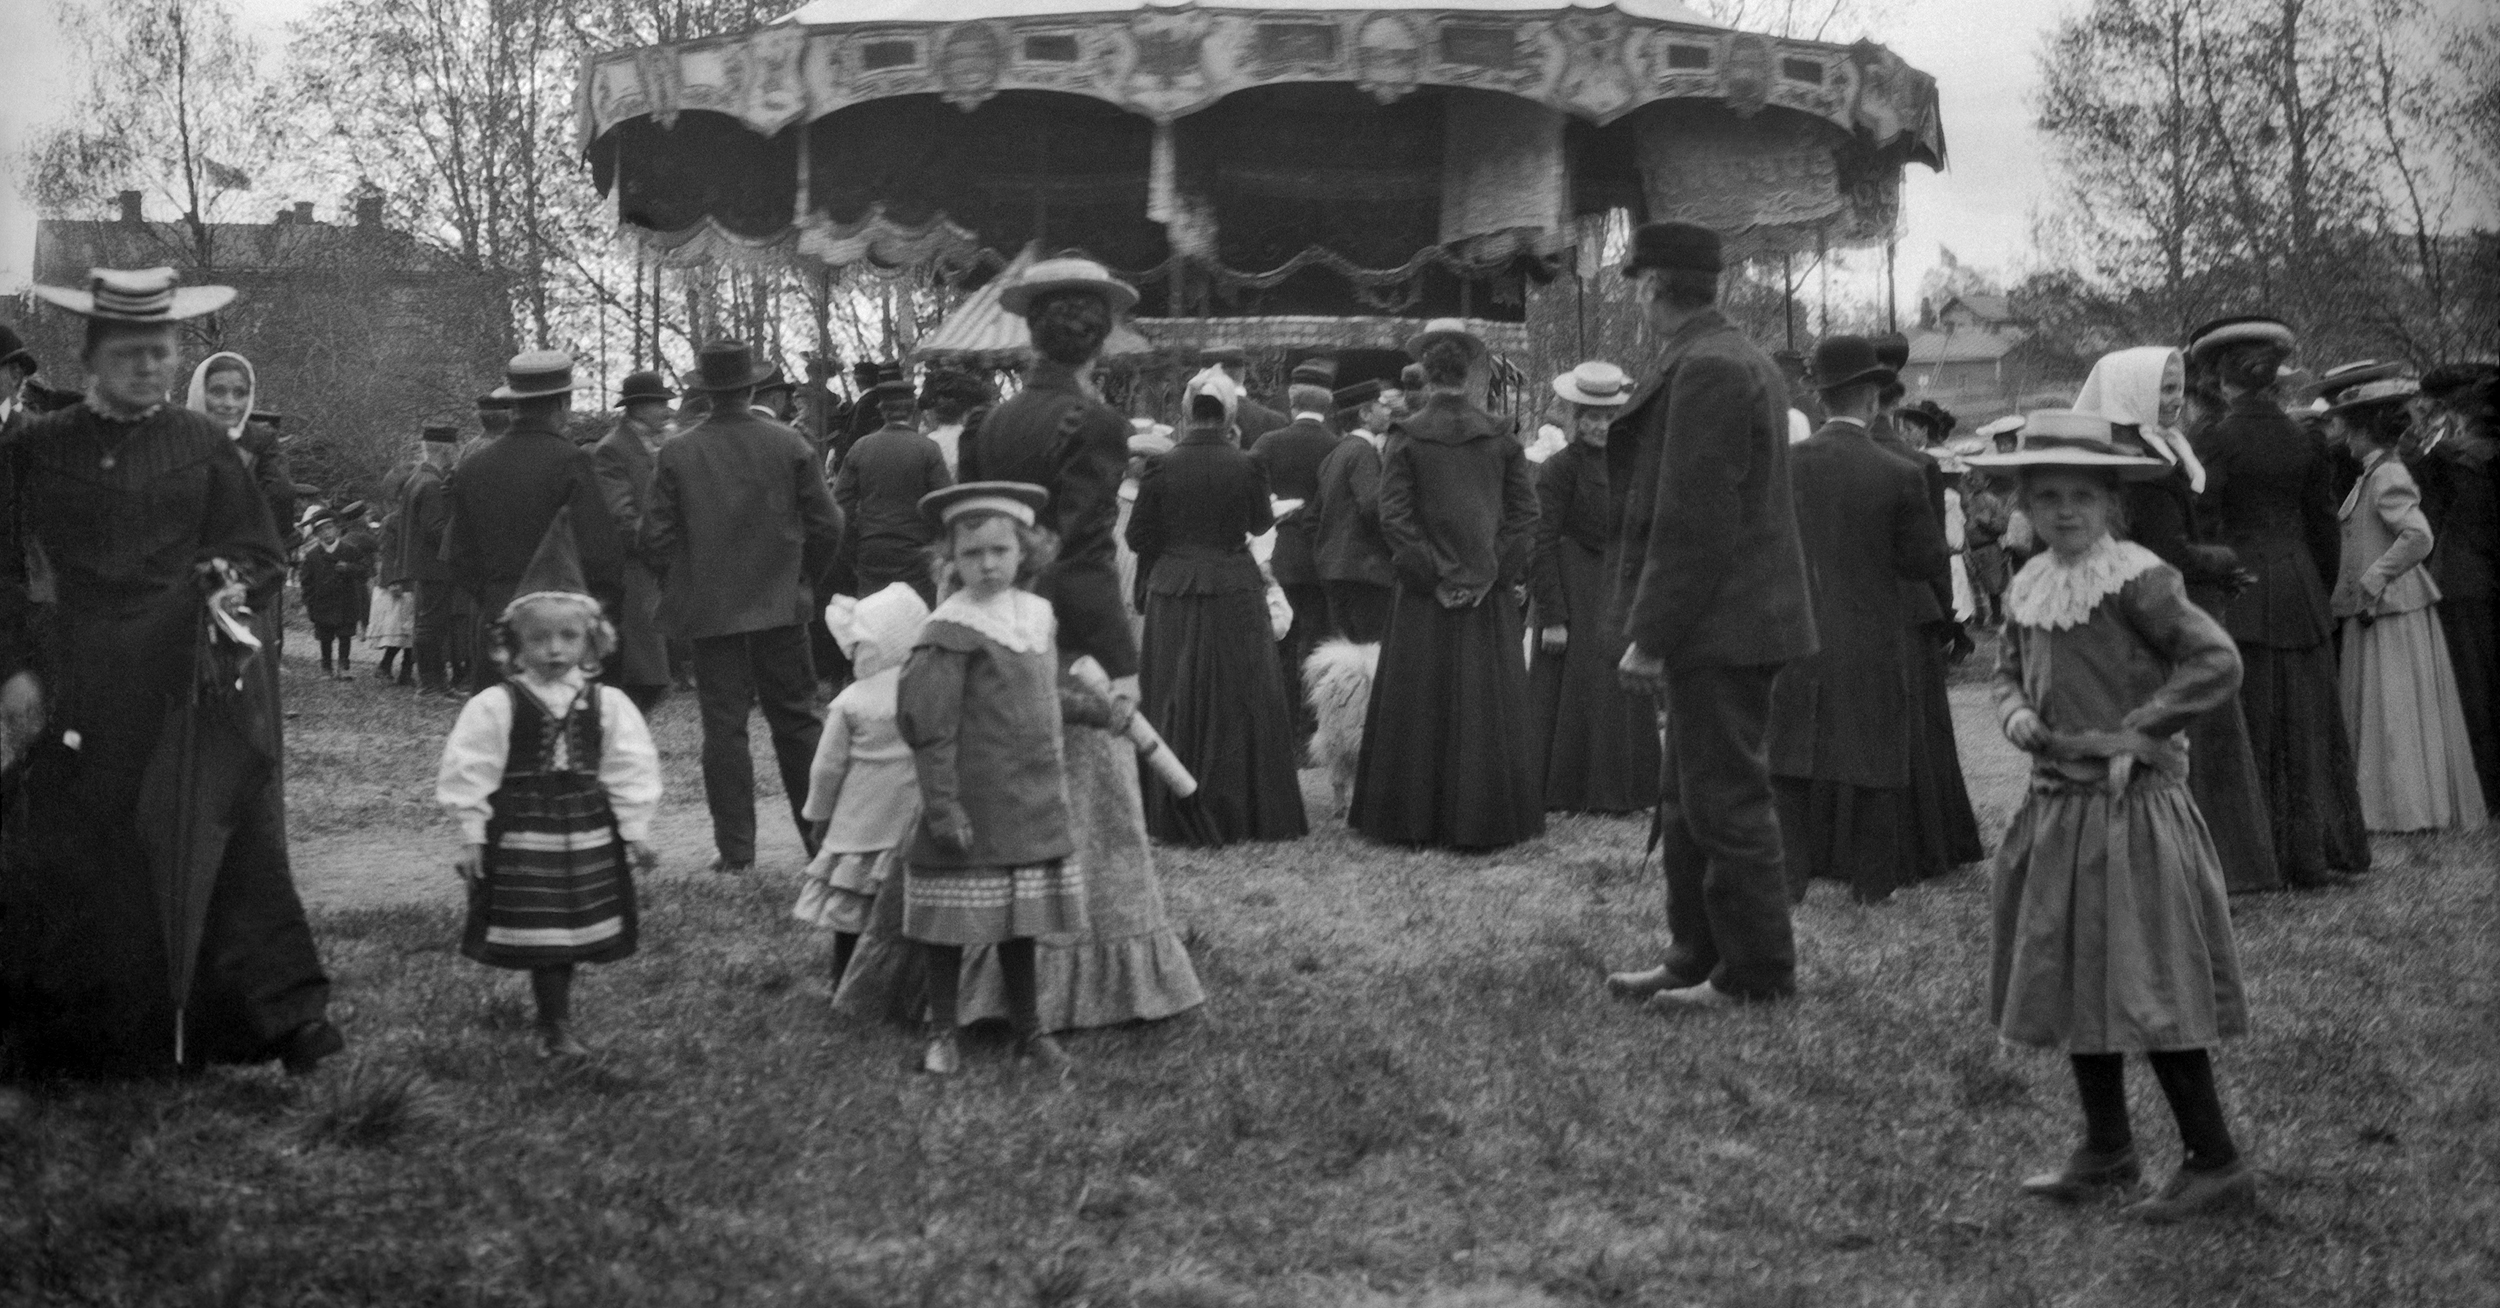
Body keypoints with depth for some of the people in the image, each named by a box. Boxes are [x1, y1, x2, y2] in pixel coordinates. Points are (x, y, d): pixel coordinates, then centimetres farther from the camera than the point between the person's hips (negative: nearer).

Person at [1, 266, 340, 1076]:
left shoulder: (203, 446, 7)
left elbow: (263, 552, 11)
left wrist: (231, 579, -10)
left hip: (195, 680, 0)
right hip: (82, 688, 0)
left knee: (230, 842, -6)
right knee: (79, 859, 6)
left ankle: (290, 1017, -4)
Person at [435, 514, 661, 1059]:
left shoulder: (607, 704, 0)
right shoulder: (494, 707, -7)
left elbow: (630, 770, 5)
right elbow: (469, 773, -4)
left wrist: (636, 831, 4)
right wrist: (471, 836, -5)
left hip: (588, 835, 3)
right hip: (521, 835, -3)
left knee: (571, 936, 9)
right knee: (540, 937, -1)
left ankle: (554, 1025, 23)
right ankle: (556, 1029, 8)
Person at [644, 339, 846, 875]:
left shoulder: (677, 454, -5)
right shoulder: (788, 444, -3)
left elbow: (655, 536, -4)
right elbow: (827, 525, -1)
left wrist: (683, 588, 12)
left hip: (711, 610, -1)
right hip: (782, 608, 1)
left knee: (723, 726, 3)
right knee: (796, 722, 10)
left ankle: (735, 849, 3)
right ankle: (822, 834, 15)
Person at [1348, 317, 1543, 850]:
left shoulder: (1405, 438, -5)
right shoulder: (1500, 436, 1)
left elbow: (1394, 520, -10)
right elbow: (1525, 513, -3)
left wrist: (1433, 577, -7)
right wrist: (1494, 574, -3)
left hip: (1424, 597, -1)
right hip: (1489, 598, 1)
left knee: (1420, 707, 6)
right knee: (1487, 705, 8)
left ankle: (1414, 819, 10)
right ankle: (1484, 819, 12)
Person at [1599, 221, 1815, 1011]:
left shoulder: (1706, 369, -17)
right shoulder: (1739, 360, 16)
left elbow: (1690, 521, -22)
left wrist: (1650, 636, -19)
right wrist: (1658, 627, 19)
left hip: (1718, 626, -10)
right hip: (1726, 626, 10)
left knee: (1726, 804, -2)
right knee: (1691, 805, 16)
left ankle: (1757, 974, 7)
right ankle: (1697, 959, 24)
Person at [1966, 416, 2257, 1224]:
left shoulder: (2137, 581, -14)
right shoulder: (2027, 591, 8)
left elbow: (2217, 662, -19)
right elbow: (2009, 672, 22)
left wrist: (2141, 729, -18)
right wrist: (2015, 713, 1)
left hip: (2130, 807, -8)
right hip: (2055, 806, 8)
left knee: (2148, 990, -5)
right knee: (2069, 978, 14)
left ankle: (2215, 1164, 5)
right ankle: (2107, 1151, 27)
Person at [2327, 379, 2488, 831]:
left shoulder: (2387, 477, -15)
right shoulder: (2373, 475, 13)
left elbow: (2419, 537, -25)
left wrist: (2373, 579, -20)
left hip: (2392, 612, -9)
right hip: (2374, 610, 9)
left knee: (2395, 712, -4)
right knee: (2379, 712, 12)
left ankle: (2412, 809, 2)